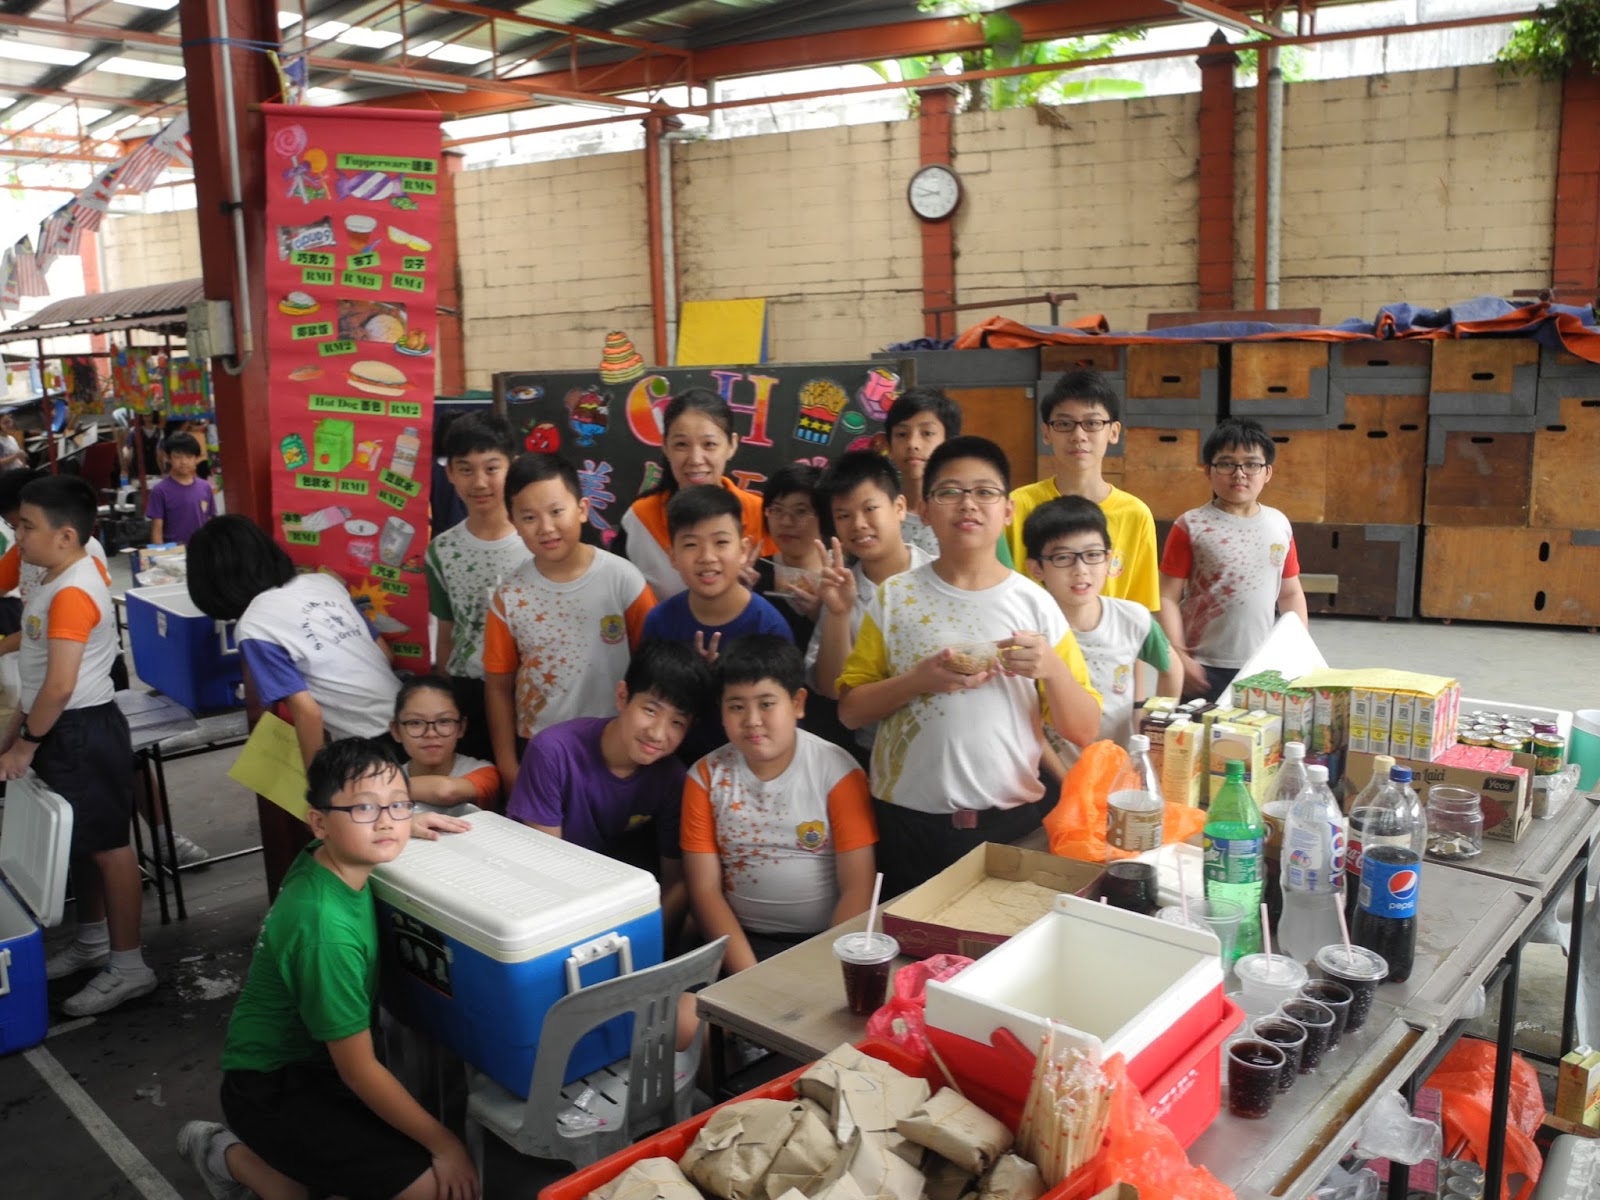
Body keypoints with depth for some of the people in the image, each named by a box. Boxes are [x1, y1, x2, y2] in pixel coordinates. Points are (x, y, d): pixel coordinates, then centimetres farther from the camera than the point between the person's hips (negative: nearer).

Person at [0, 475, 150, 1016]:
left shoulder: (72, 594, -22)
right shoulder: (52, 581, 10)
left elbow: (61, 685, -25)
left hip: (84, 733, -10)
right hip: (61, 730, 10)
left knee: (107, 844, -1)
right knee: (79, 840, 21)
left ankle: (128, 965, 9)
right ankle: (92, 939, 38)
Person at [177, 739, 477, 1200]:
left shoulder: (325, 857, -8)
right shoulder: (325, 928, -32)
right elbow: (359, 1070, -25)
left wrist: (409, 826, 3)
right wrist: (444, 1144, -17)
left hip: (311, 1060, 9)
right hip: (273, 1090, -8)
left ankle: (276, 1153, 14)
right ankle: (237, 1157, -1)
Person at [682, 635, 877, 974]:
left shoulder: (838, 772, -4)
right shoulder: (706, 777, 2)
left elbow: (857, 889, -6)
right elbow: (705, 890, -1)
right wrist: (750, 976, -13)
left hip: (825, 940, -1)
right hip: (740, 938, 1)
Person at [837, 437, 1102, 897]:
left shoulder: (1035, 604, -2)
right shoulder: (895, 598, -1)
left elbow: (1084, 731, -1)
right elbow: (850, 710, -2)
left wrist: (1053, 669, -18)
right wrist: (918, 680, -17)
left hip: (1010, 819, 0)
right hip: (909, 819, 0)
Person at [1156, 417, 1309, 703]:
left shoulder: (1279, 525, 7)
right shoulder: (1191, 527, -6)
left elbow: (1291, 593, 15)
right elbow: (1168, 598, -7)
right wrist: (1178, 656, -14)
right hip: (1204, 668, -3)